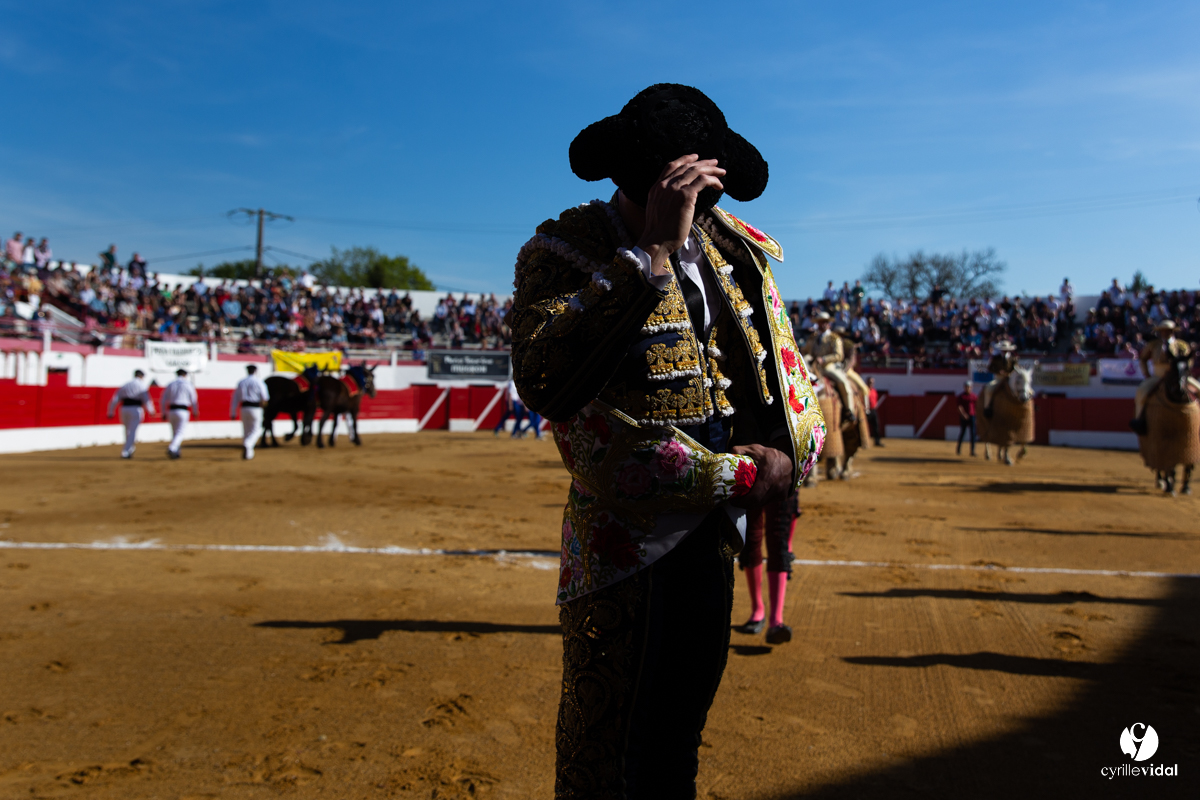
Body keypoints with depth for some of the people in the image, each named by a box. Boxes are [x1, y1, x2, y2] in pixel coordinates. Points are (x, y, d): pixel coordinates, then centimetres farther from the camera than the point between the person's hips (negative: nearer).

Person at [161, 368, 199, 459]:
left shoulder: (170, 384, 11)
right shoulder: (188, 384, 2)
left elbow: (163, 400, 8)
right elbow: (194, 400, 5)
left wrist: (164, 413, 14)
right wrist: (195, 412, 18)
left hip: (171, 411, 4)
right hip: (183, 411, -4)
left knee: (175, 433, 16)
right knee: (180, 433, -6)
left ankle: (175, 453, 17)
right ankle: (171, 448, -28)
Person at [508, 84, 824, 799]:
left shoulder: (734, 250, 6)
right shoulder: (566, 250, -13)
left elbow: (790, 376, 11)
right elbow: (545, 383, -32)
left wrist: (789, 455, -9)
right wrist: (654, 253, -31)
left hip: (714, 528, 6)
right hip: (623, 541, -6)